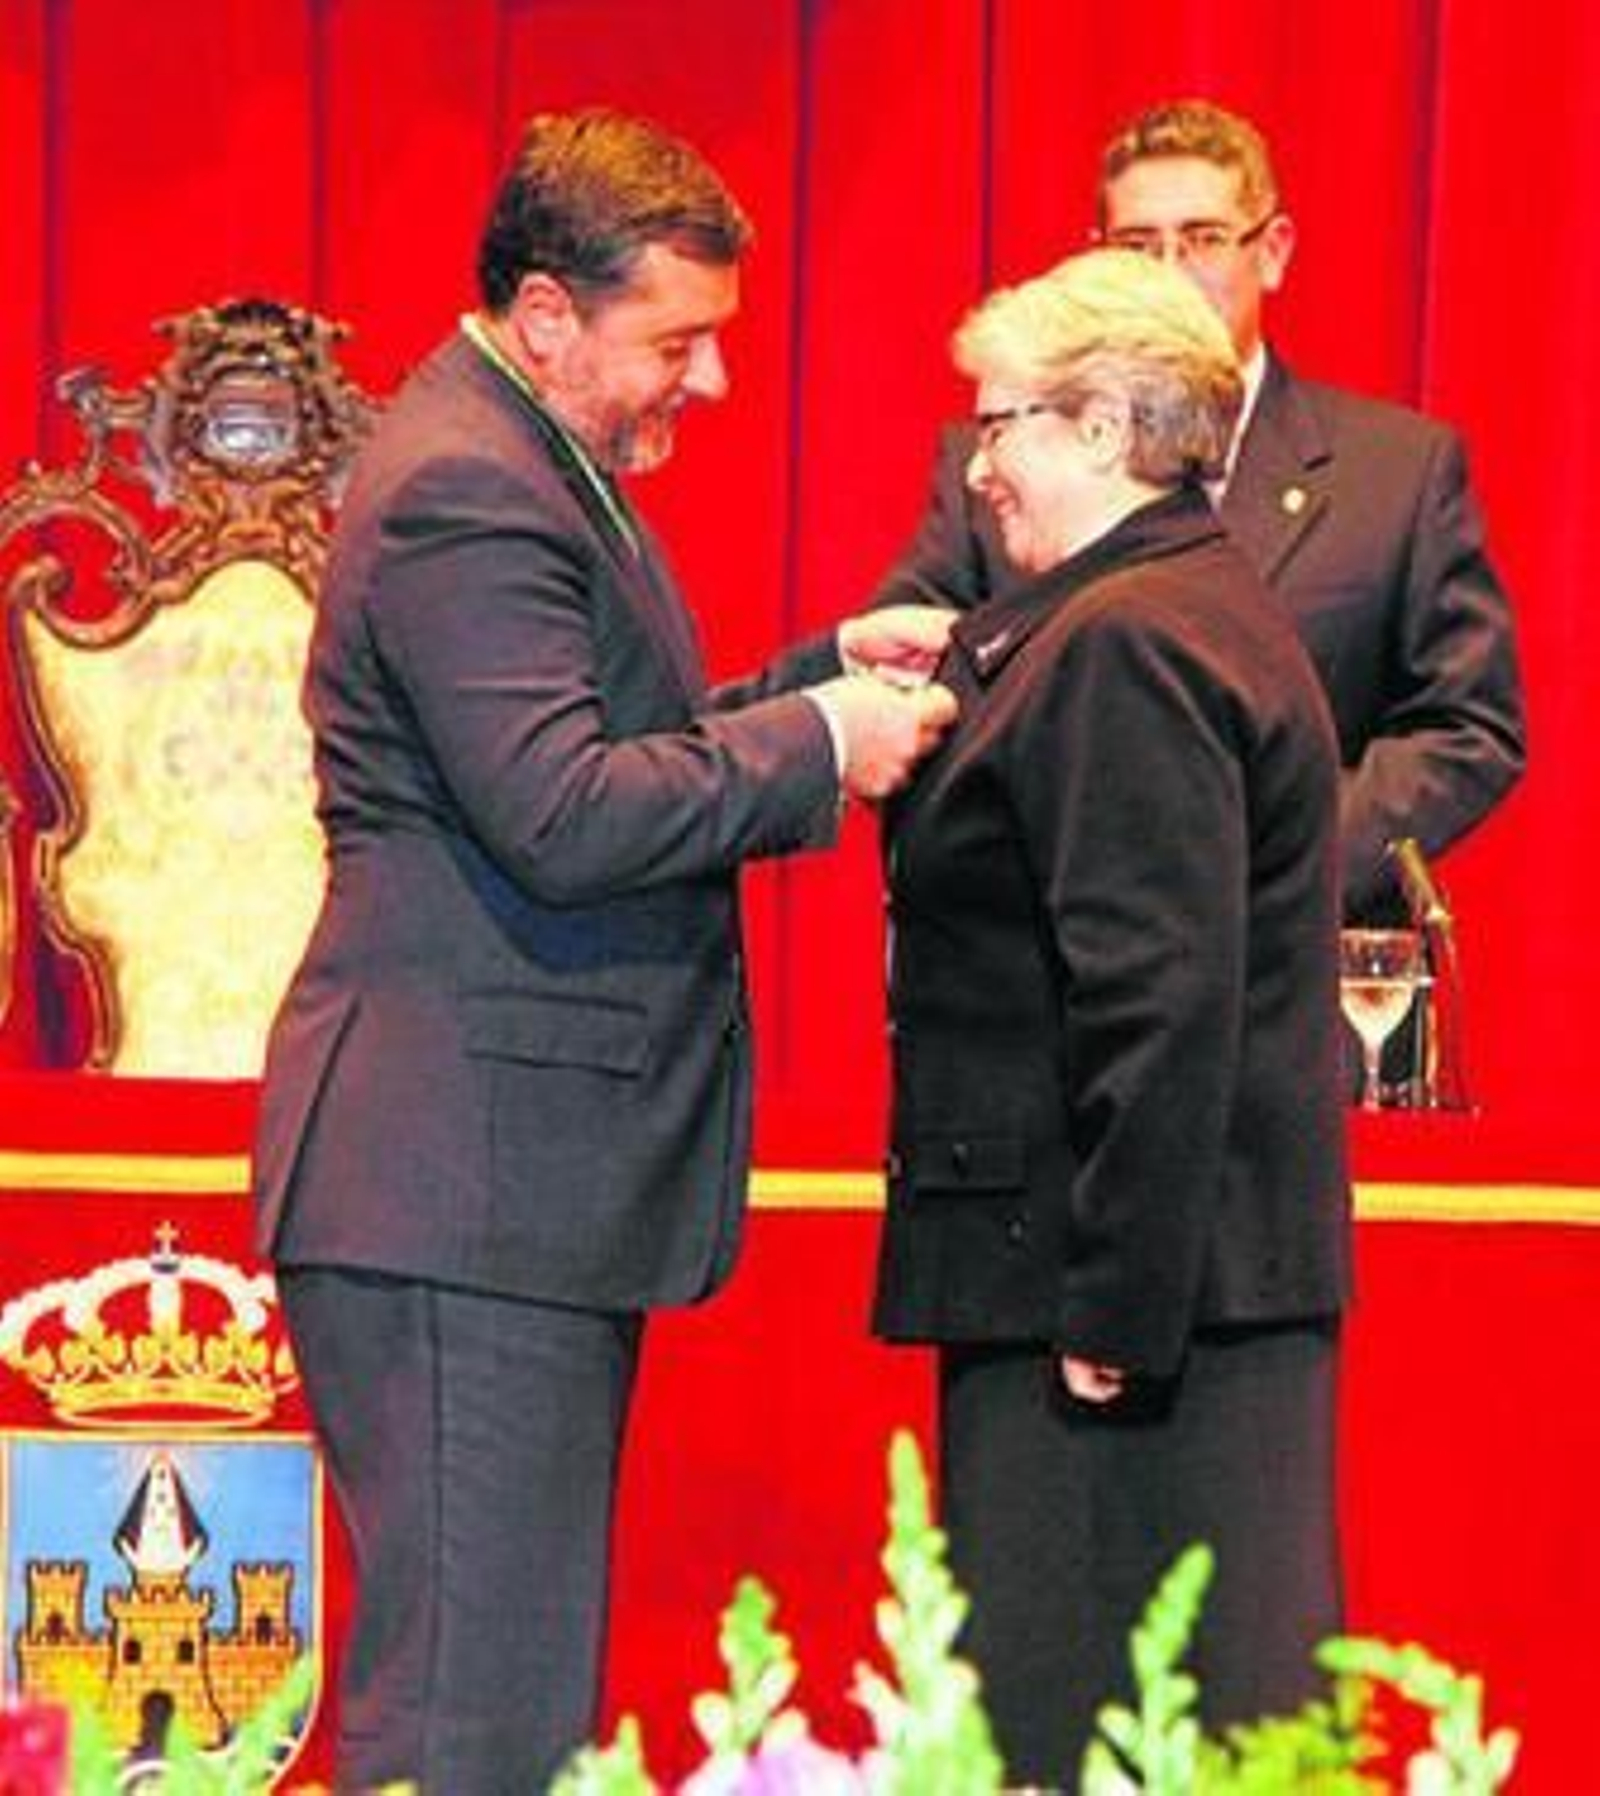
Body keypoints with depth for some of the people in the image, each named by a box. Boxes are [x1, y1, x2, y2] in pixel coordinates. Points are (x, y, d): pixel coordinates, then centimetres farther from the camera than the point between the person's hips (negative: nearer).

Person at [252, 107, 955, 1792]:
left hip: (537, 1181, 11)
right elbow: (567, 817, -25)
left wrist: (826, 669, 12)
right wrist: (815, 740, -15)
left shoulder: (529, 468, 19)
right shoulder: (466, 491, -16)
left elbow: (624, 749, 24)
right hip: (464, 1191, -11)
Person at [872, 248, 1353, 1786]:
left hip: (1123, 1285, -11)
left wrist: (1110, 1308, -21)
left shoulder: (1122, 645, -15)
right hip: (1236, 1281, 11)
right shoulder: (1206, 611, 18)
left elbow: (1161, 1002, -22)